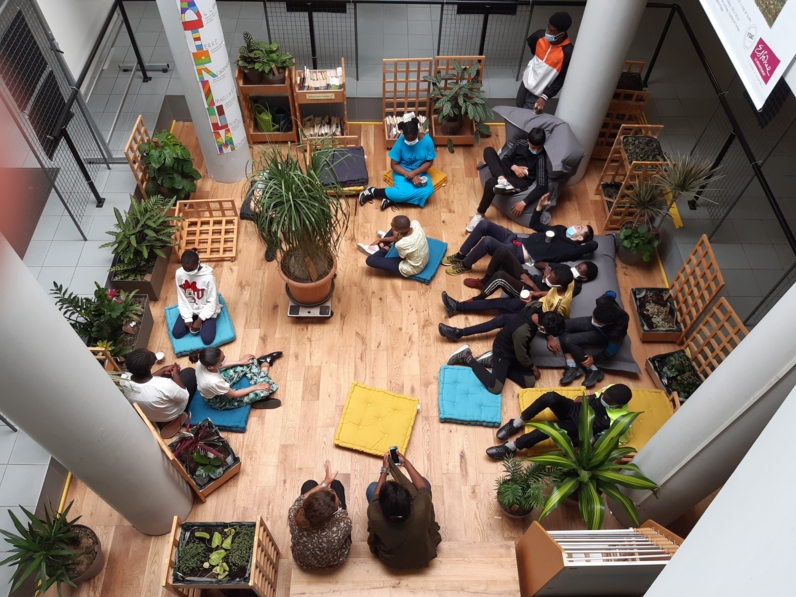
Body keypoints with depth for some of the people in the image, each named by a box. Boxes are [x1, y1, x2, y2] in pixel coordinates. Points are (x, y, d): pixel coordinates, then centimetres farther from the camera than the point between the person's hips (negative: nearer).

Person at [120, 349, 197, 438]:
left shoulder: (124, 381, -27)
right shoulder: (163, 385, -44)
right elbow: (184, 396, -22)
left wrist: (163, 370, -1)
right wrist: (175, 374, -12)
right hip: (170, 415, -5)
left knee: (167, 372, 24)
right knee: (190, 372, 11)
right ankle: (183, 415, 28)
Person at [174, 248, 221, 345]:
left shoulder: (208, 277, -28)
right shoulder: (179, 274, -15)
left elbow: (212, 302, -19)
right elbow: (181, 298, -5)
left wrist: (200, 319, -18)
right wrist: (187, 318, -10)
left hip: (206, 311, -4)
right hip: (189, 309, 4)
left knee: (207, 339, -16)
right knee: (176, 333, -8)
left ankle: (200, 323, 14)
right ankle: (194, 322, 17)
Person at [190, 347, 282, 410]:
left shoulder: (203, 362, -26)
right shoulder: (214, 382, -44)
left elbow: (218, 366, 1)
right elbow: (234, 394, -24)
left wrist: (239, 362, 4)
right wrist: (255, 387, -12)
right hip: (220, 401, -6)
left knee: (248, 363, 2)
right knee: (264, 390, -14)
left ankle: (260, 361, 35)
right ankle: (265, 364, 13)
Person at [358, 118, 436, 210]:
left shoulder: (427, 140, -15)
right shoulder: (400, 142, -18)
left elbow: (429, 162, -7)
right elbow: (394, 165, -13)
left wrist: (414, 173, -22)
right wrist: (410, 175, -25)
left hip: (419, 172, 3)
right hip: (402, 171, -3)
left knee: (428, 191, -28)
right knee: (403, 193, -33)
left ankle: (392, 199, -21)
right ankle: (374, 191, -10)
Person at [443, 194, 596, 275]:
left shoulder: (570, 249, -4)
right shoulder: (561, 230, 19)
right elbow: (534, 224, 24)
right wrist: (540, 206, 15)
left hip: (521, 255, -8)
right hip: (517, 240, 8)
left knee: (487, 241, -31)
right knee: (484, 224, -8)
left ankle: (465, 266, -6)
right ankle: (460, 256, 4)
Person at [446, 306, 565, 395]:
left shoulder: (537, 307, -22)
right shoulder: (522, 332, -40)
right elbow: (521, 357, -23)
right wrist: (534, 368, -3)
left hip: (516, 347, 8)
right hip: (503, 351, -8)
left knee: (529, 382, 3)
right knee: (495, 388, -12)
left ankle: (492, 361, 12)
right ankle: (468, 357, 2)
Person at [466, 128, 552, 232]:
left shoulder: (542, 157, -12)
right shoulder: (520, 146, 7)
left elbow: (542, 186, -20)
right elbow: (505, 159, 15)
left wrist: (524, 202, -28)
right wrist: (514, 167, -9)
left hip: (521, 182, -6)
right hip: (508, 173, 7)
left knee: (491, 183, -36)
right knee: (489, 150, -11)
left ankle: (480, 214, -18)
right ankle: (501, 179, -32)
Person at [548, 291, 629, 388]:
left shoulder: (616, 332, -42)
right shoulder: (603, 301, -34)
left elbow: (611, 351, -20)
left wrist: (594, 358, -12)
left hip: (605, 336, -6)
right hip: (600, 318, 6)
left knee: (568, 340, -20)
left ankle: (593, 370, -2)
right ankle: (572, 367, -8)